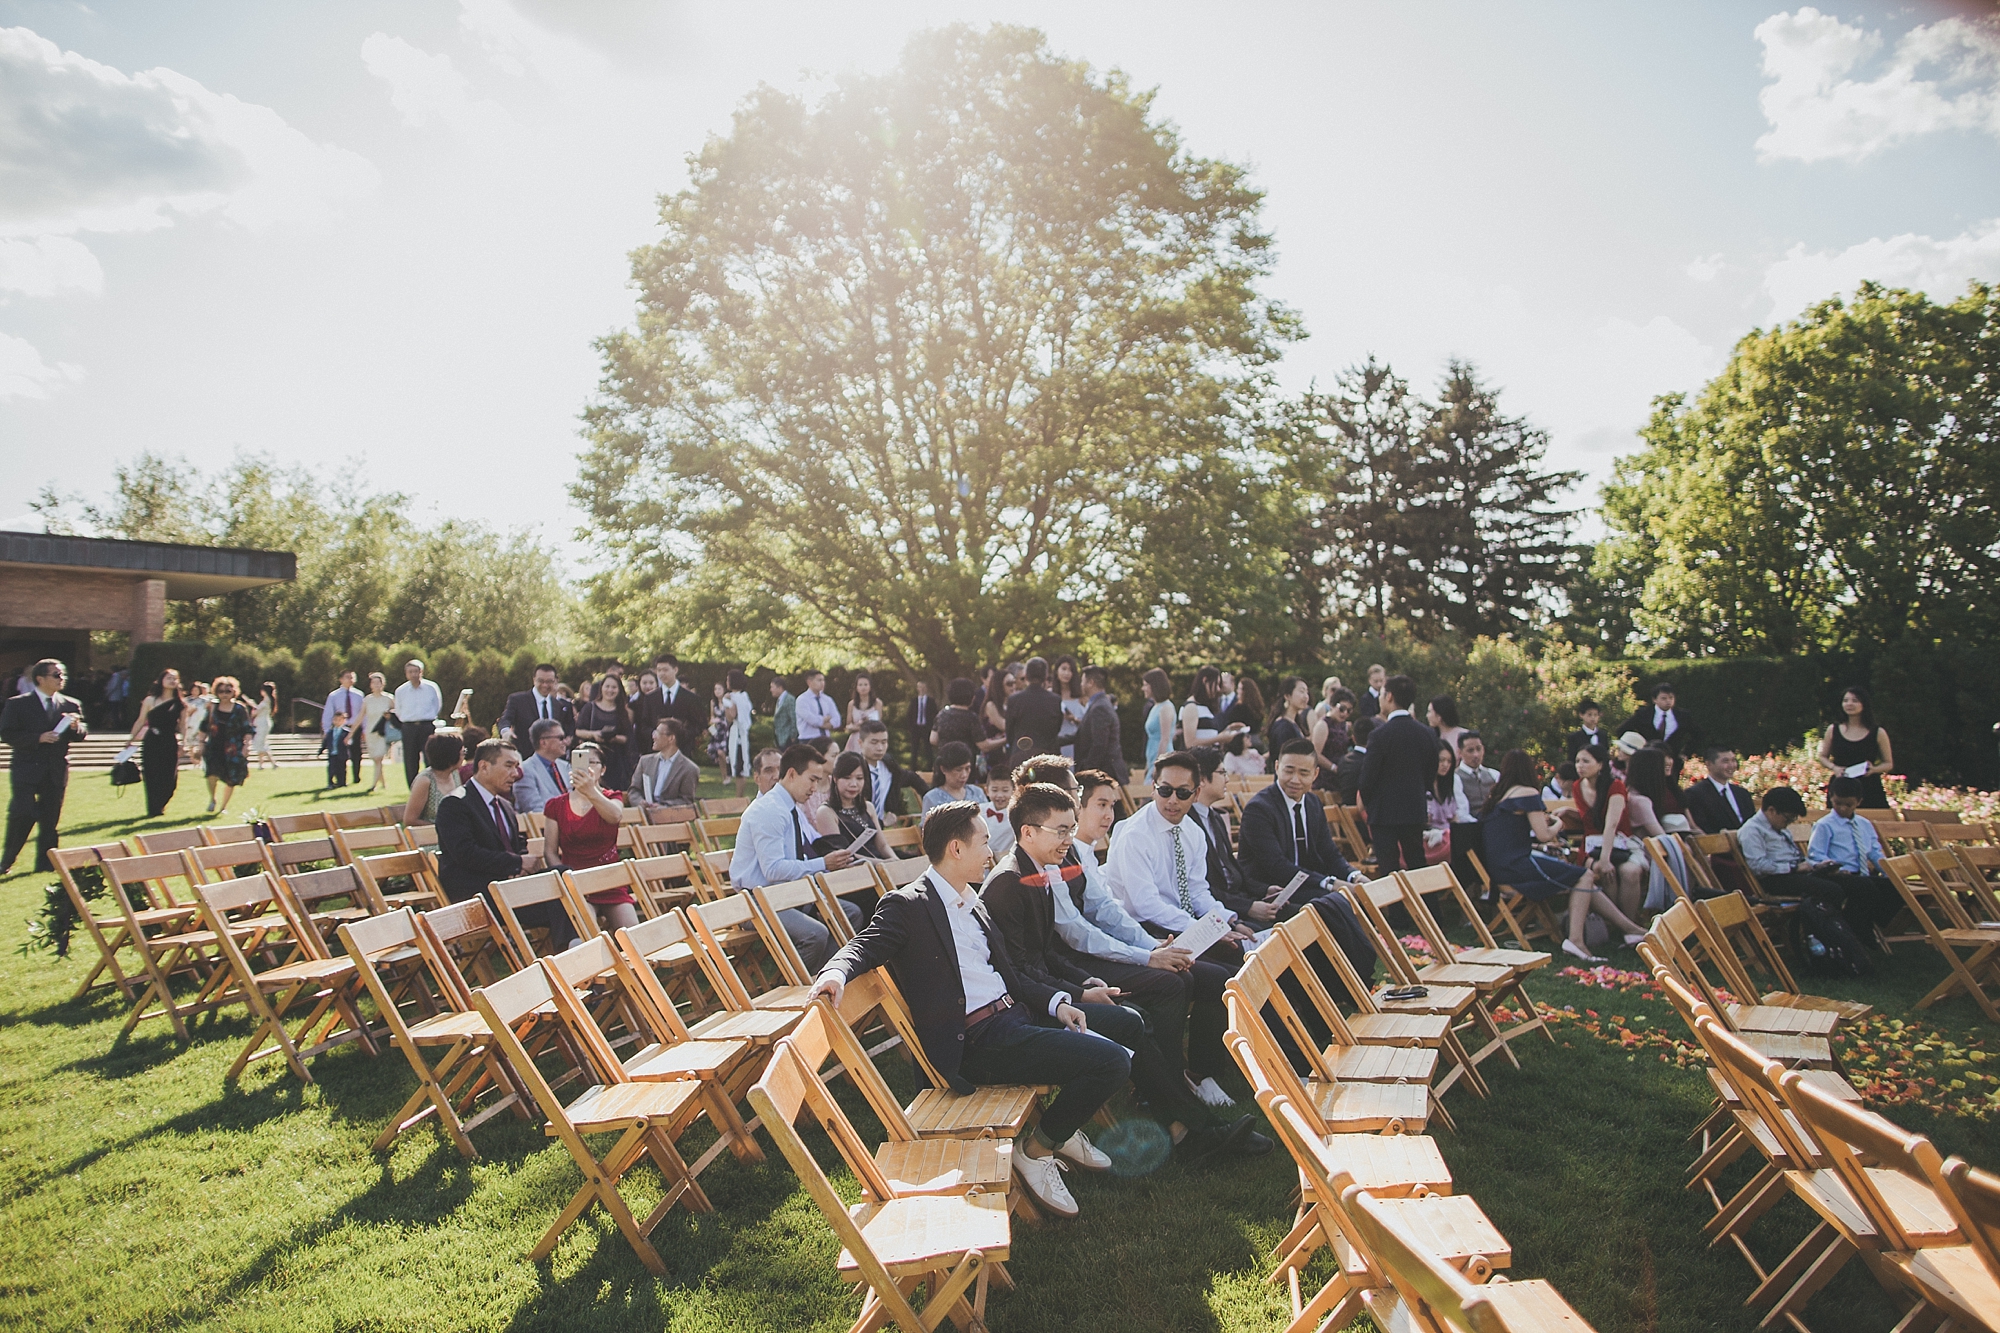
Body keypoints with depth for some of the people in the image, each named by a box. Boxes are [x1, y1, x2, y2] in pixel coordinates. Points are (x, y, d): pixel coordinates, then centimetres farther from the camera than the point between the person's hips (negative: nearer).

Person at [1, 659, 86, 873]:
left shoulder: (71, 705, 10)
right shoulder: (18, 704, 0)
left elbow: (82, 734, 10)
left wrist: (76, 727, -13)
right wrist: (38, 738, -18)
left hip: (57, 772, 3)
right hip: (28, 770, -3)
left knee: (50, 819, 6)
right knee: (22, 816, -9)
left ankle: (45, 864, 14)